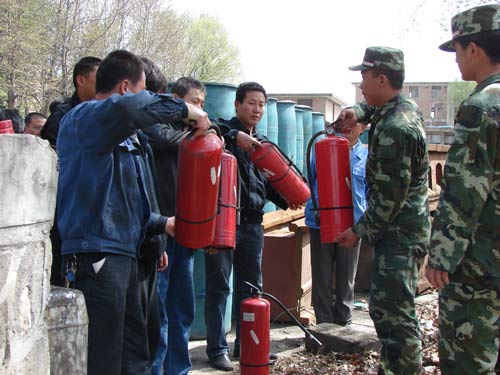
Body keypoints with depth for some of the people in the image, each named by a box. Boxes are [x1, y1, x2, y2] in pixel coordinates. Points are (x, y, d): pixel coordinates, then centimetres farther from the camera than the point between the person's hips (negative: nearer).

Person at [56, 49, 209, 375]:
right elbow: (130, 108, -33)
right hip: (95, 254, -10)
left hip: (123, 255, 10)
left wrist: (162, 223, 24)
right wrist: (184, 110, -20)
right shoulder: (84, 117, -9)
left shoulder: (122, 140, 21)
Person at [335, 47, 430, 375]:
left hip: (399, 234, -11)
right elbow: (374, 108, 31)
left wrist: (360, 231, -11)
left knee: (394, 313, -9)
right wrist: (359, 112, 7)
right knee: (385, 307, 18)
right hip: (406, 229, 11)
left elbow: (390, 196, -22)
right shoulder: (405, 107, 9)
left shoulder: (393, 129, -22)